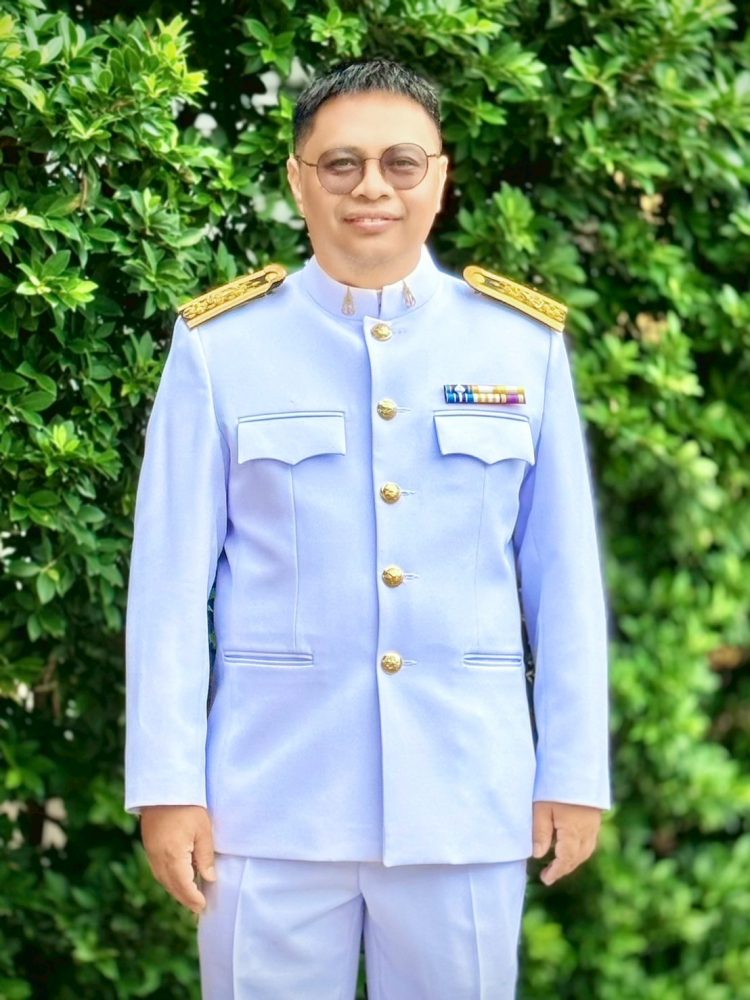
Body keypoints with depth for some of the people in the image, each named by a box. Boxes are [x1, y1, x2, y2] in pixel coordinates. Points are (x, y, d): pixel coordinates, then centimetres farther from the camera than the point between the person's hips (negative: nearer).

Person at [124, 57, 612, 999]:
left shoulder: (523, 340, 2)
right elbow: (170, 580, -2)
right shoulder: (220, 345, -2)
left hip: (468, 798, 1)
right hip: (273, 794, -1)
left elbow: (564, 577, 3)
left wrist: (575, 773, 2)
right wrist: (167, 785, -5)